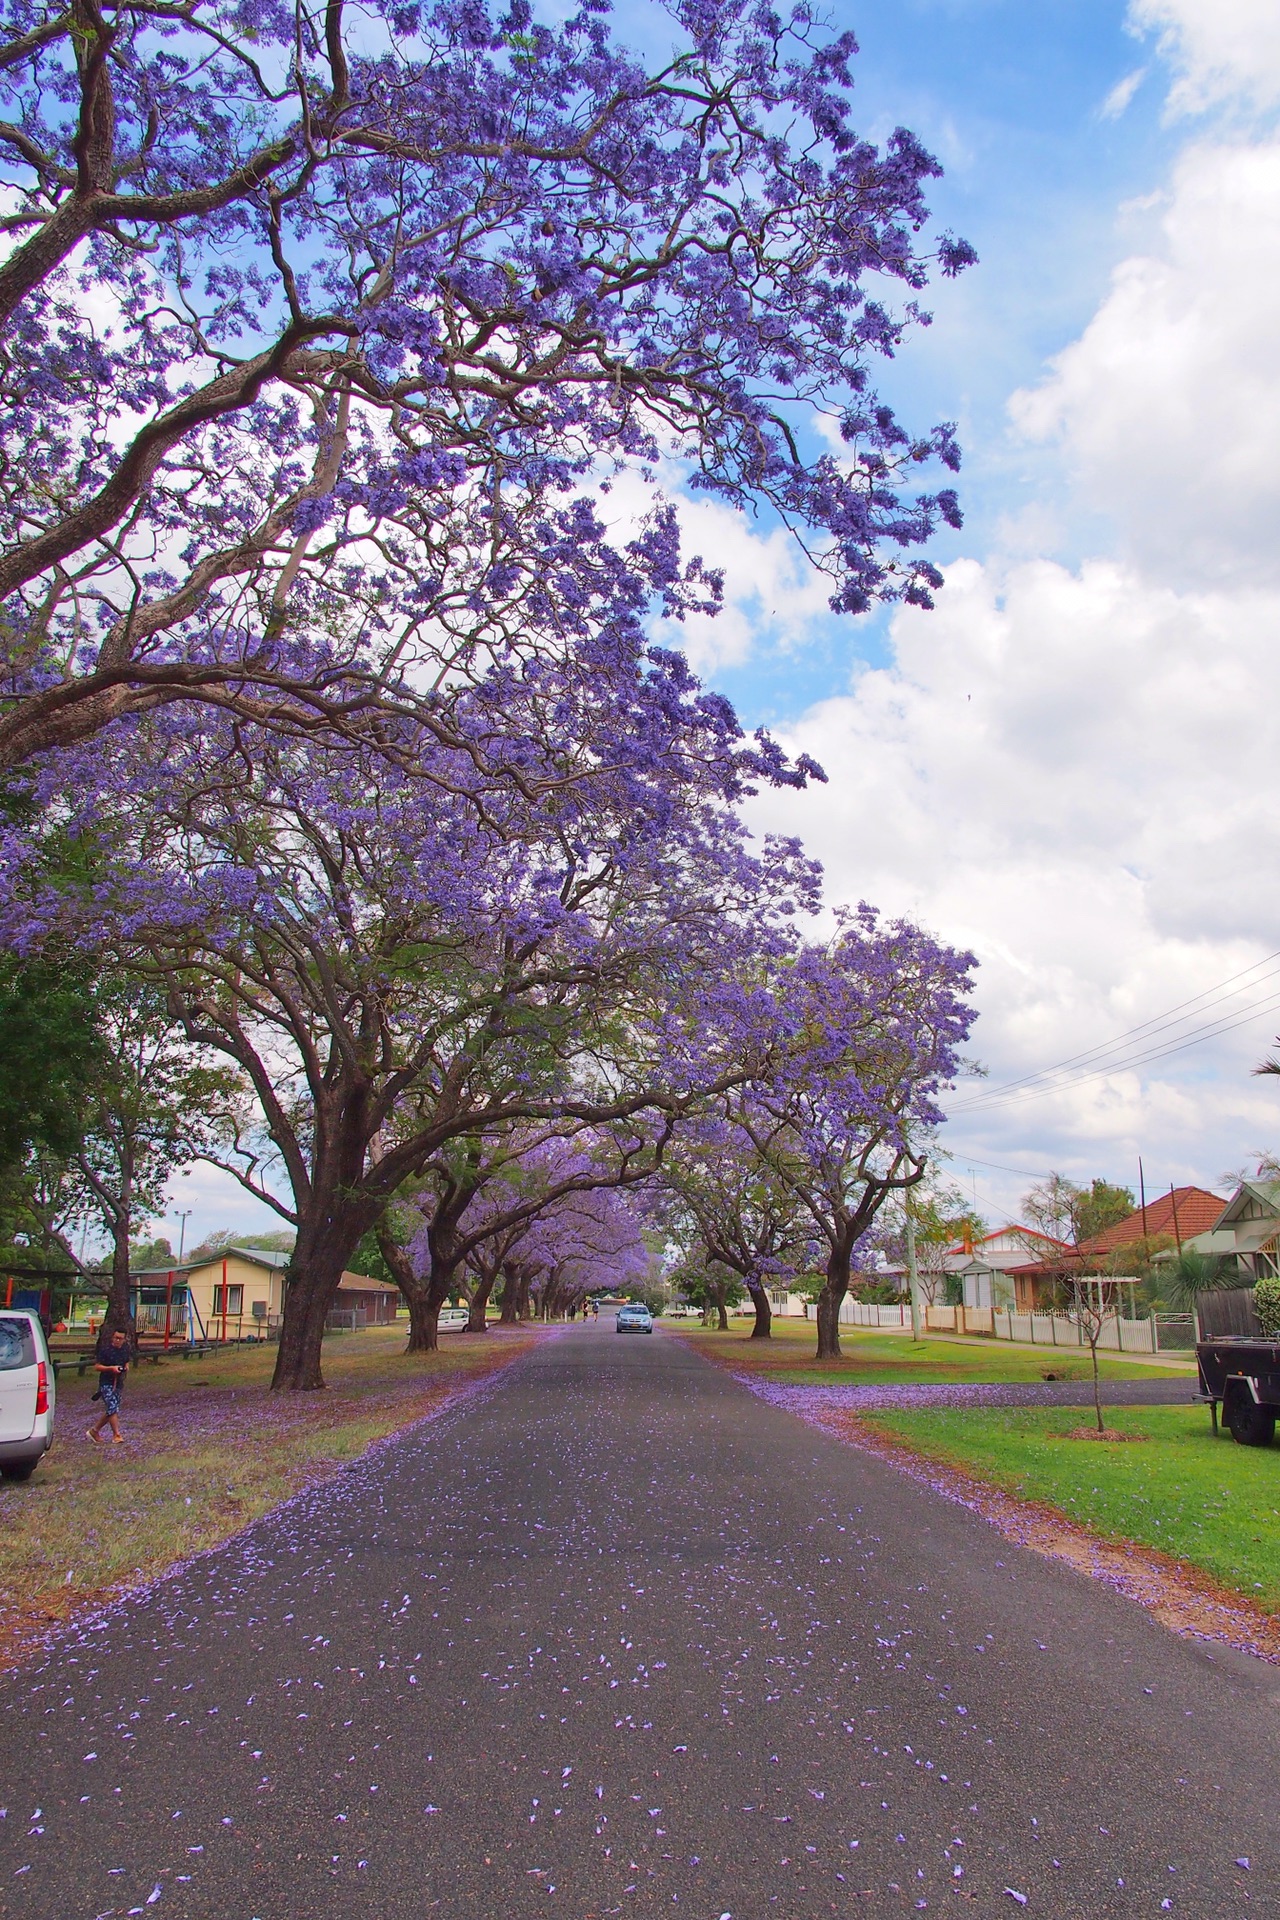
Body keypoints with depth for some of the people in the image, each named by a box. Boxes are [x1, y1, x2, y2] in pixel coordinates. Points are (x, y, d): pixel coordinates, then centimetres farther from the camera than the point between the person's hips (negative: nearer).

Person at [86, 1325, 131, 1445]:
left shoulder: (125, 1350, 6)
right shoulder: (105, 1350, -11)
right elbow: (97, 1366, -10)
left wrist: (126, 1367, -1)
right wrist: (111, 1368, -23)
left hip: (118, 1383, 6)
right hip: (106, 1383, -6)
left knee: (109, 1411, 9)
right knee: (112, 1408, -16)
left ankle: (94, 1431, 26)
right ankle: (117, 1435, -10)